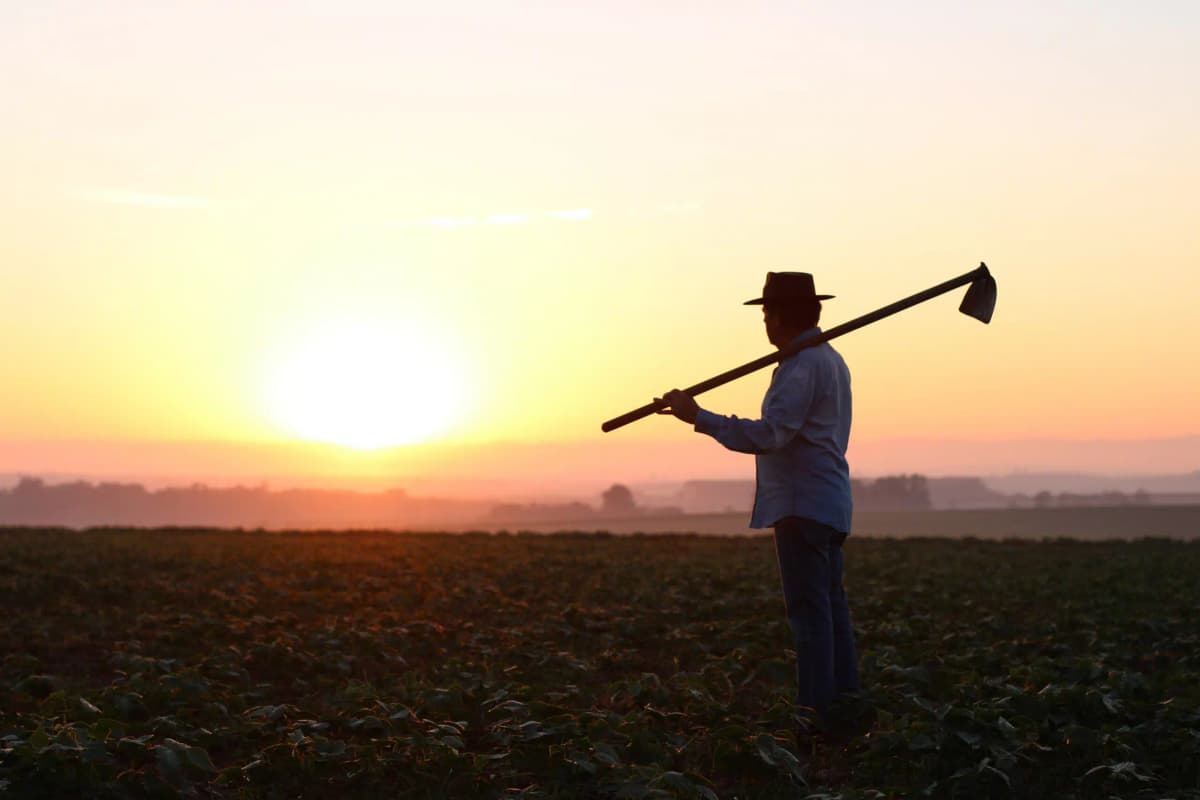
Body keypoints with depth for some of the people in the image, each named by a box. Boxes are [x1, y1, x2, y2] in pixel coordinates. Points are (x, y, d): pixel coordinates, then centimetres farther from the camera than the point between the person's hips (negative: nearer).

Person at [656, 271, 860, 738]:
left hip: (803, 505, -10)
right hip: (829, 503, 10)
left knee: (809, 610, -10)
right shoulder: (830, 359, 18)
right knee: (830, 607, 12)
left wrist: (699, 417, -23)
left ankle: (816, 712, -10)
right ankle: (845, 705, 15)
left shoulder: (802, 365, -15)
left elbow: (769, 435, -24)